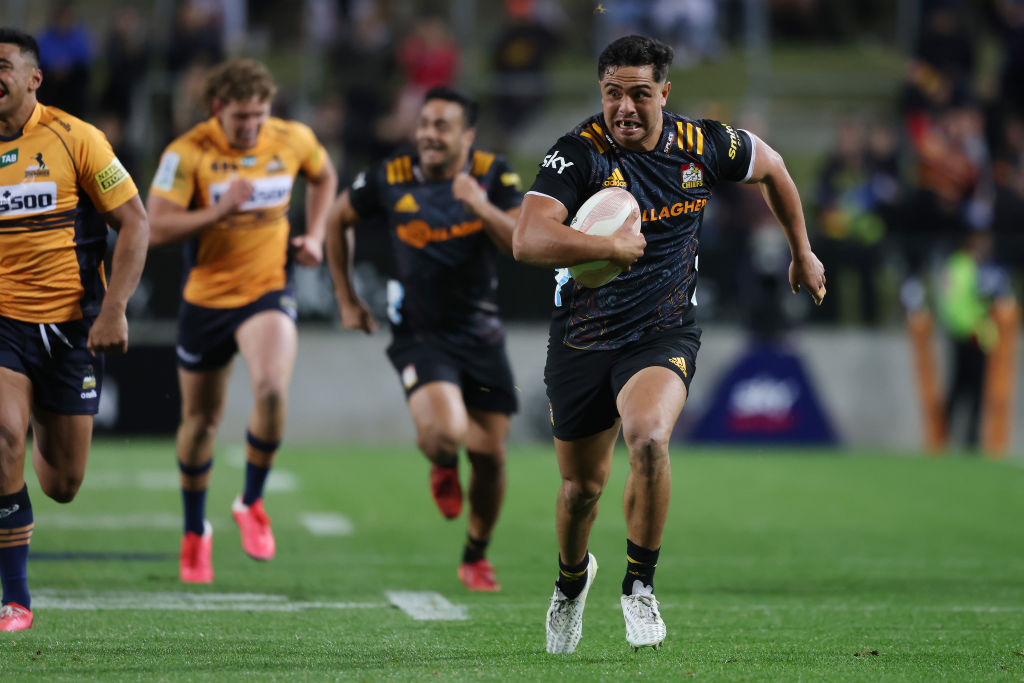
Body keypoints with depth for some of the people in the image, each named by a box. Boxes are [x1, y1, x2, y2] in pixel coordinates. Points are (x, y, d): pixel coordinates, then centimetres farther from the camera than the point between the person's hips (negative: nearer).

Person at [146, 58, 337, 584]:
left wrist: (314, 235, 7)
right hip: (206, 298, 0)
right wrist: (219, 211, -29)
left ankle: (251, 503, -5)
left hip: (268, 292, 0)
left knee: (272, 388, -28)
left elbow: (324, 176, 20)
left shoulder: (293, 140, -3)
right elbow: (157, 228, -18)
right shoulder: (187, 153, -13)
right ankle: (195, 532, 35)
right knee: (200, 421, 12)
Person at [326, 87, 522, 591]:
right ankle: (442, 468, 13)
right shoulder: (390, 179, -7)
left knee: (490, 454, 4)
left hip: (481, 334, 2)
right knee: (445, 432, -27)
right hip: (420, 336, -2)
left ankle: (476, 555, 28)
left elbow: (521, 243, -14)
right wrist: (347, 300, 10)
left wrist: (482, 207, -31)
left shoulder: (492, 175, -4)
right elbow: (337, 220, 10)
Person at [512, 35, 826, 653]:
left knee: (648, 441, -30)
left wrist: (803, 252, 23)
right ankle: (573, 577, 47)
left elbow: (770, 167, 15)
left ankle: (640, 585, -10)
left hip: (664, 334, 0)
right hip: (582, 340, 0)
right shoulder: (580, 153, -17)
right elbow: (528, 240, -30)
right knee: (583, 486, 13)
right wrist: (614, 246, -37)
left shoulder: (703, 145, -7)